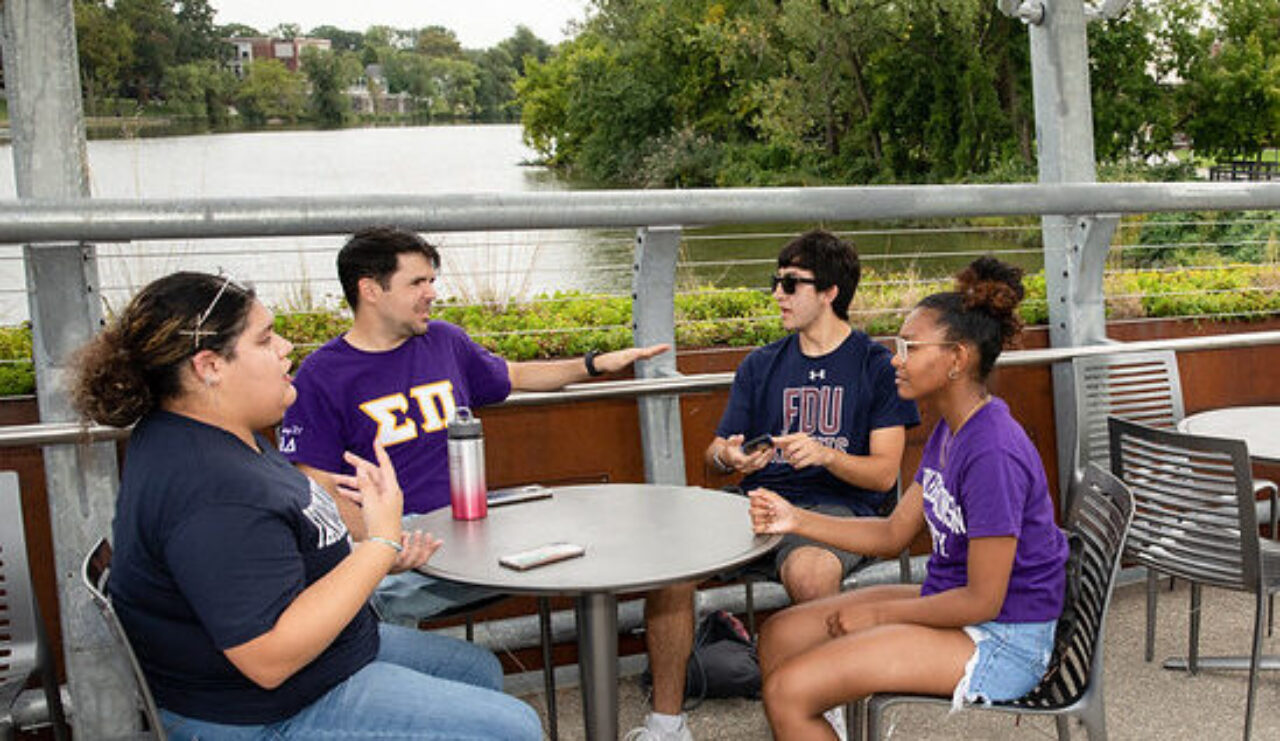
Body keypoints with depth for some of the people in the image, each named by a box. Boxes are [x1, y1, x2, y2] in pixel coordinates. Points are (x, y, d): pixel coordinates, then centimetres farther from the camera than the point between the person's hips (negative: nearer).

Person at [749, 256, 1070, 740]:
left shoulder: (994, 452, -26)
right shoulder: (949, 429, 6)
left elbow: (983, 600, -23)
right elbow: (895, 533, 10)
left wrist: (879, 613, -11)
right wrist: (797, 520, 0)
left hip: (1003, 642, -10)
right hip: (949, 601, 10)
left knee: (788, 691, -18)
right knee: (779, 636, 8)